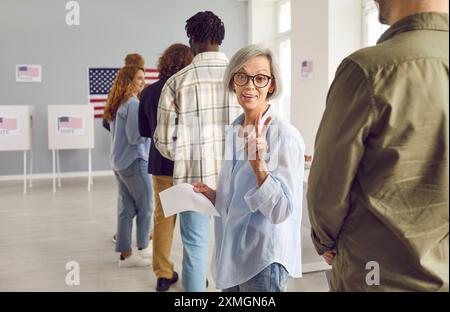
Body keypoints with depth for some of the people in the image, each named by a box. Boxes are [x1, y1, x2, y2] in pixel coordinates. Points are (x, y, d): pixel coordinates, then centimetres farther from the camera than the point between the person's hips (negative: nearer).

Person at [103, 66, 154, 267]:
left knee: (126, 208, 9)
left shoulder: (117, 104, 12)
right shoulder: (133, 104, -16)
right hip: (134, 161, -9)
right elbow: (135, 137, -20)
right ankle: (143, 247, 18)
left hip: (118, 162, 9)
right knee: (145, 206, 6)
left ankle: (125, 254, 13)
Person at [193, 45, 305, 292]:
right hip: (229, 254, 7)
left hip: (264, 261, -6)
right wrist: (213, 196, -2)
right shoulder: (232, 132, 5)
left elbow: (281, 211, -22)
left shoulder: (286, 136, -17)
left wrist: (259, 166, -34)